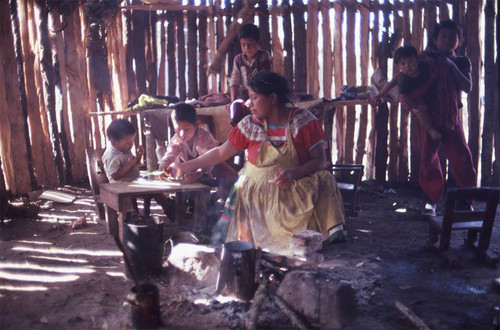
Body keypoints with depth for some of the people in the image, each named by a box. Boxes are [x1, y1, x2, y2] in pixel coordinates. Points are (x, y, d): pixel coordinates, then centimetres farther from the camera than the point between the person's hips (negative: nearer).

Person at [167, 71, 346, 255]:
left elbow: (320, 161, -7)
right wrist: (185, 167, 14)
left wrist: (292, 174, -24)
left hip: (295, 190, 0)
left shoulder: (304, 121, -3)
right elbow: (221, 153, 12)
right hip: (255, 194, 1)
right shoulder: (250, 125, 4)